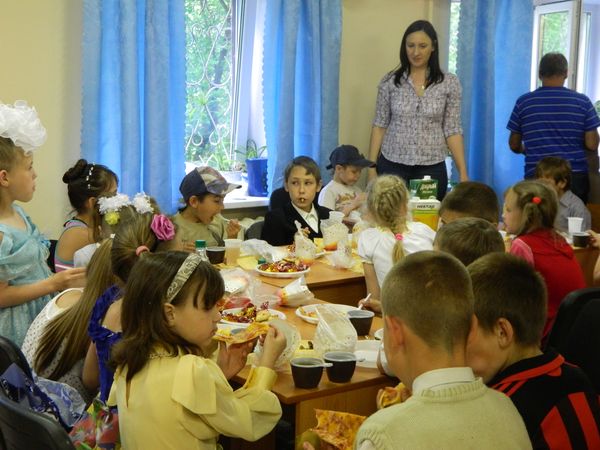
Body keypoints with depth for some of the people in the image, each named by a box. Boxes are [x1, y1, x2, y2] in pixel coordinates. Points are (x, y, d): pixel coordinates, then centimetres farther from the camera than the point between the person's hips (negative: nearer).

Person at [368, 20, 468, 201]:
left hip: (432, 169, 0)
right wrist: (371, 167, -2)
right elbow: (379, 125, 4)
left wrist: (463, 172, -5)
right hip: (392, 166, 0)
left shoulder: (449, 83, 0)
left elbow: (452, 130, 1)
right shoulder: (390, 81, 1)